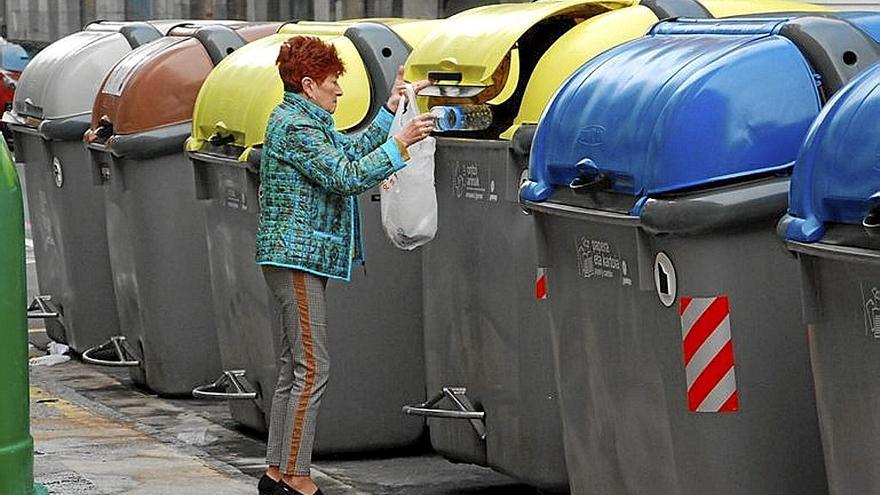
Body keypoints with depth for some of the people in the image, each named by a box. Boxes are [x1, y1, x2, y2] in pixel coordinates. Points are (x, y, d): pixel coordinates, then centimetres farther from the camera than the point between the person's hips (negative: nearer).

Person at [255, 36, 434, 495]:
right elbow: (346, 177, -21)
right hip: (297, 258, -11)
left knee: (294, 367, 12)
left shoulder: (306, 121, 18)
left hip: (299, 259, 11)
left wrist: (392, 108, 20)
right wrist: (400, 143, -16)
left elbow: (352, 150, 24)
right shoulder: (295, 126, -15)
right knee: (312, 368, -10)